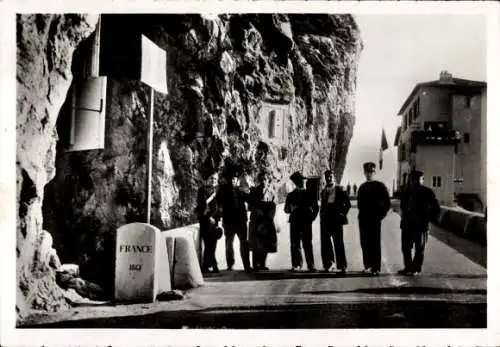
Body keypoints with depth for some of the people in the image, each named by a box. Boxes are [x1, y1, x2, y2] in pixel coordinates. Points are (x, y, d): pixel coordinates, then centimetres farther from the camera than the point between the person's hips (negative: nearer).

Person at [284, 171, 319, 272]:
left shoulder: (308, 194, 10)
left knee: (307, 244, -4)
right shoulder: (291, 195, 12)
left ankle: (311, 266, -3)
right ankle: (296, 265, 1)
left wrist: (312, 217, 4)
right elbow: (286, 210, 11)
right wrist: (291, 210, -10)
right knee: (295, 244, -2)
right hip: (295, 222, 1)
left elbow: (315, 207, 15)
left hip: (306, 222, -1)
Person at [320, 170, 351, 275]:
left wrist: (343, 214, -4)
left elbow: (348, 204, 3)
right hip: (325, 220, 4)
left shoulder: (340, 191, 3)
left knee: (338, 243, -5)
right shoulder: (323, 192, 16)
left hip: (336, 220, -4)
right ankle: (328, 264, 15)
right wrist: (322, 215, 7)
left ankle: (342, 266, -3)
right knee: (325, 243, 4)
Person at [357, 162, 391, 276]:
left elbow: (387, 203, -5)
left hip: (375, 219, -6)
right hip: (363, 220, 6)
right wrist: (360, 215, 10)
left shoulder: (380, 186, -3)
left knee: (374, 244, -4)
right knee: (365, 243, 8)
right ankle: (368, 266, 16)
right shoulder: (362, 187, 13)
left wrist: (381, 215, -8)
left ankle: (376, 268, -1)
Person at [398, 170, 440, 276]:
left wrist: (430, 218, 3)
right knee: (406, 248, 6)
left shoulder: (427, 192, 1)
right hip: (407, 224, 3)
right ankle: (408, 267, 13)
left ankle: (416, 269, 8)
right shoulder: (407, 193, 7)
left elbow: (436, 208, 5)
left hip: (421, 225, -3)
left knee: (419, 249, 4)